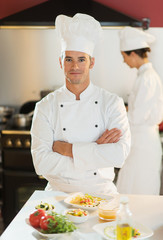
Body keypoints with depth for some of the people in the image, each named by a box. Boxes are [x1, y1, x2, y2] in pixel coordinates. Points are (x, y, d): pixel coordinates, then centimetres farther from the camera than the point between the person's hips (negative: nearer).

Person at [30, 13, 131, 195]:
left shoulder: (112, 103, 1)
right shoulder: (45, 107, 1)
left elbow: (119, 154, -12)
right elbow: (41, 163, -9)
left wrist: (67, 149, -13)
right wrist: (95, 150, -12)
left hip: (101, 192, 1)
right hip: (59, 192, 0)